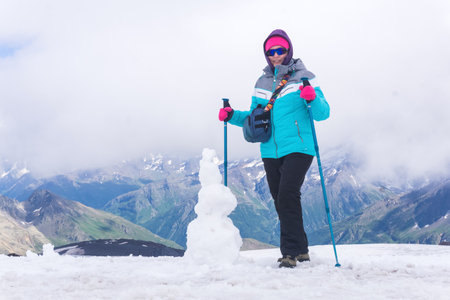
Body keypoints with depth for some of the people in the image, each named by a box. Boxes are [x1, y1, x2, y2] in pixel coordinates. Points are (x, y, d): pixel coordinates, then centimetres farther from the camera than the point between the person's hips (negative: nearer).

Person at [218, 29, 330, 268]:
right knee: (280, 201, 9)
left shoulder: (303, 78, 0)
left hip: (298, 148, -6)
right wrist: (232, 116, 7)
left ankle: (291, 252, -12)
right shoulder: (262, 83, 16)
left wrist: (313, 98, -27)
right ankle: (300, 249, 23)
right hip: (271, 151, 6)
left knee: (287, 195, -19)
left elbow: (323, 114, -7)